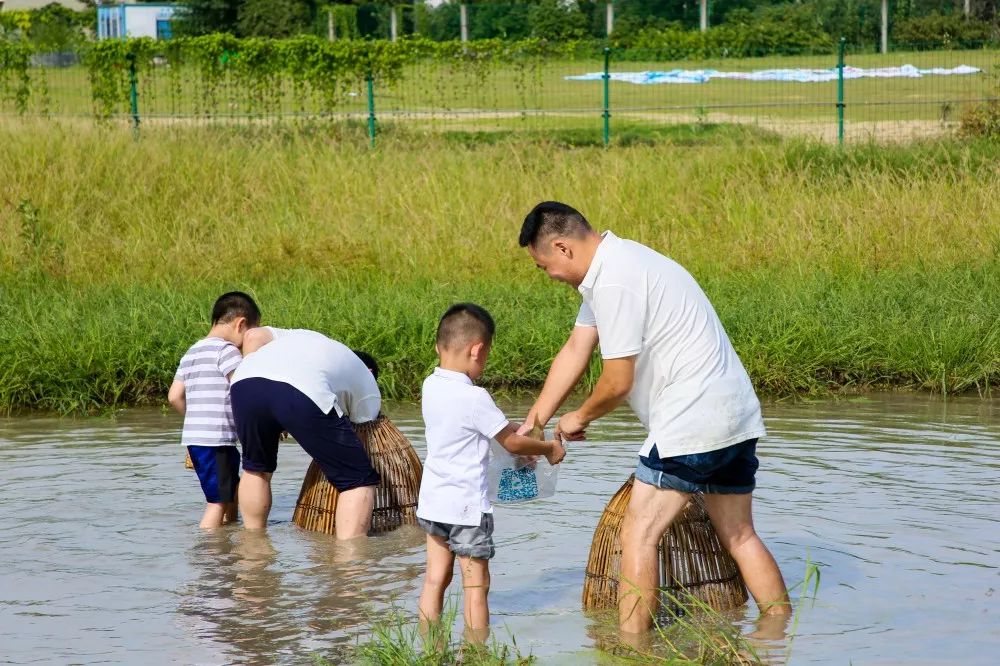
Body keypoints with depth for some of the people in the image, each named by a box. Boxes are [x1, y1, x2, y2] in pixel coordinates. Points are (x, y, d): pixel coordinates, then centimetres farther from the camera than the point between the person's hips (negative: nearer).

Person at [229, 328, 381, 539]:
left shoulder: (305, 337, 44)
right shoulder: (369, 388, 32)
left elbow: (255, 337, 25)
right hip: (303, 395, -4)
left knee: (256, 469, 32)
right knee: (359, 481, 9)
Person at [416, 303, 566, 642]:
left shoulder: (430, 386, 2)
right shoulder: (474, 398, -20)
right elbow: (512, 442, -10)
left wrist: (512, 428, 14)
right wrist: (549, 448, 4)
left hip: (432, 502, 7)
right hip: (465, 506, -7)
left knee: (435, 579, 12)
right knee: (476, 585, 2)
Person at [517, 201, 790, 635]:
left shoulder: (616, 281, -19)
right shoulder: (607, 269, 14)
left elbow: (618, 381, -16)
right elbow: (575, 351, 18)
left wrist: (580, 418, 5)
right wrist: (531, 427, 17)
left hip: (692, 425, -10)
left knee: (639, 533, -4)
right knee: (738, 535, 16)